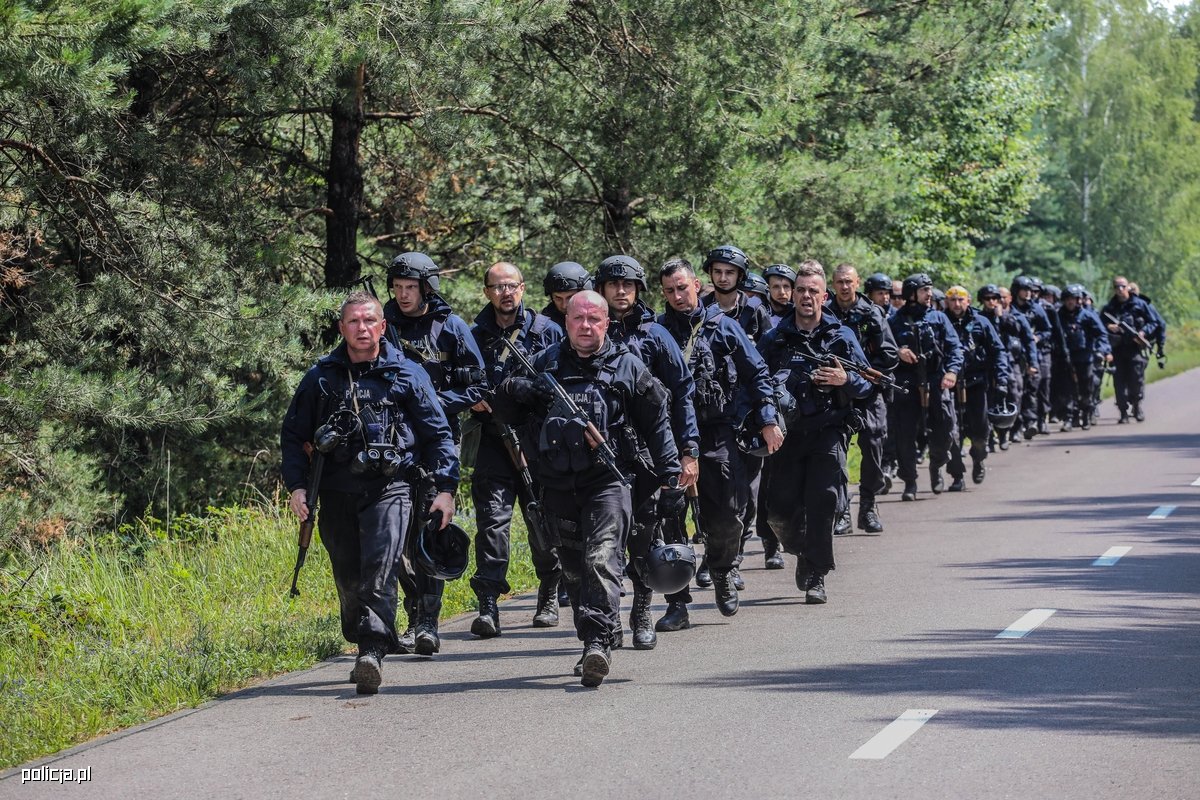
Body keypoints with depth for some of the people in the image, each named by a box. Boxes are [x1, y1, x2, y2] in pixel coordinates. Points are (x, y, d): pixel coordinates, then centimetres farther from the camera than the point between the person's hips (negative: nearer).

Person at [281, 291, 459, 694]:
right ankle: (364, 646, 21)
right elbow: (293, 434, 14)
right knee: (348, 580, 6)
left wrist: (446, 488, 1)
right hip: (337, 493, 3)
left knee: (379, 573, -18)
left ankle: (373, 651, -26)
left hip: (388, 489, -3)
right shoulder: (321, 377, 11)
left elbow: (438, 434, 10)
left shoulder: (407, 375, 7)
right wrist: (296, 485, 1)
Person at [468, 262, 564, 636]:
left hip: (539, 440, 0)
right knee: (492, 517, -11)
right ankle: (488, 606, -16)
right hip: (493, 439, 0)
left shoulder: (547, 331, 6)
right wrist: (471, 399, -4)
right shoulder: (476, 336, 10)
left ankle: (549, 598, 24)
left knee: (543, 520, 7)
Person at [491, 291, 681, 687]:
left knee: (602, 560, -19)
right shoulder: (544, 364, 12)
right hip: (559, 485, 4)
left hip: (608, 480, -4)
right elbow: (505, 413, 16)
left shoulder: (627, 367, 7)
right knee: (574, 569, 10)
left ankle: (598, 642, -28)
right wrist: (513, 391, -6)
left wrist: (669, 471, 5)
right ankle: (593, 645, 21)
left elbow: (656, 421, 11)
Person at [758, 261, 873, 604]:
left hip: (828, 431, -2)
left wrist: (845, 380, -13)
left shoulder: (841, 337, 7)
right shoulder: (774, 338, 10)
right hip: (788, 432, 2)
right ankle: (803, 553, 29)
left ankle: (816, 578, -5)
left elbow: (867, 385, 8)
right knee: (781, 509, -1)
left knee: (822, 504, -12)